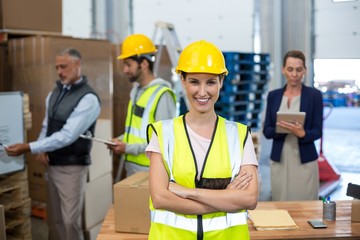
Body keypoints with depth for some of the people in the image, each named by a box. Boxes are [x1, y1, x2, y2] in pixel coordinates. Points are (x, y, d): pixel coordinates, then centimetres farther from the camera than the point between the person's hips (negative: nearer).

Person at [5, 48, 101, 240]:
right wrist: (41, 150, -3)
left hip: (71, 167, -7)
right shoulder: (55, 93, 8)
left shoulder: (88, 99, -18)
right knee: (57, 219, 15)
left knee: (70, 220, -2)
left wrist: (28, 148, -25)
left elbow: (67, 135, -24)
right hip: (51, 165, 7)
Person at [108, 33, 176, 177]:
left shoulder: (162, 95, -16)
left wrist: (129, 148, -19)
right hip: (132, 169, 8)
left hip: (150, 172, -8)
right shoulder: (136, 90, 12)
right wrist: (122, 140, 4)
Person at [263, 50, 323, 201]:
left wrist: (302, 133, -25)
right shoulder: (273, 95, 5)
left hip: (304, 160, -2)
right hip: (279, 159, 2)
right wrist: (280, 129, -17)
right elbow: (267, 131, 3)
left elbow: (317, 131, -4)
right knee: (280, 202, 5)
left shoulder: (314, 95, -3)